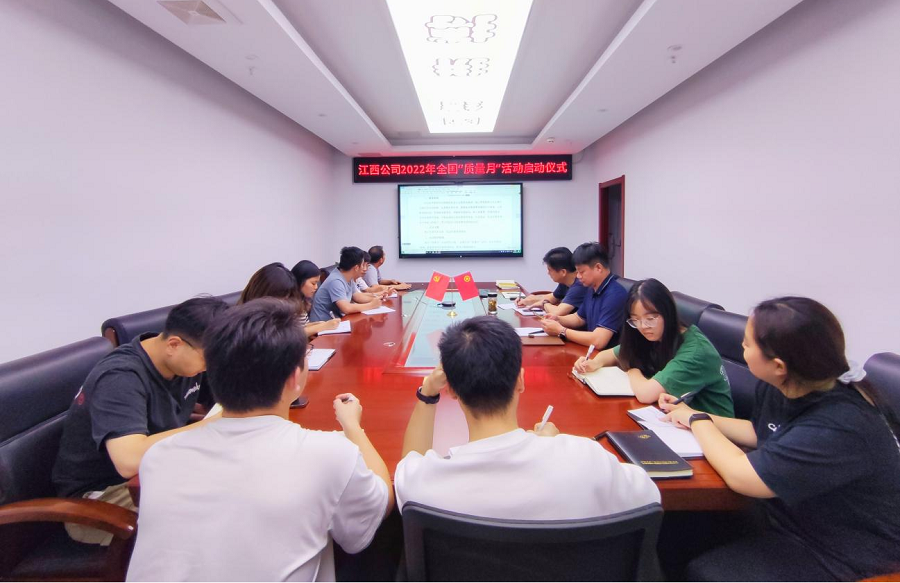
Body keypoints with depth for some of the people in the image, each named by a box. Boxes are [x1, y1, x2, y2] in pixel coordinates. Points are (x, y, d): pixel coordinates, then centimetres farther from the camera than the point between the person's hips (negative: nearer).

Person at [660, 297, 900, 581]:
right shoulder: (778, 388, -7)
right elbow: (760, 433, 13)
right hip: (800, 521, 8)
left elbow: (741, 475, -31)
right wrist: (693, 414, 4)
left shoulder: (839, 427, -33)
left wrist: (698, 420, -16)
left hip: (844, 556, -7)